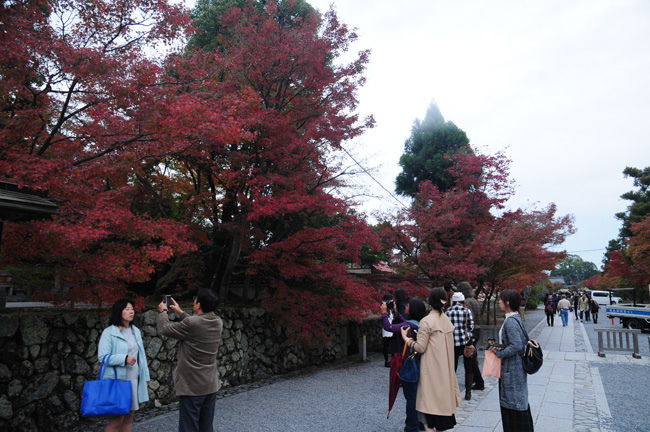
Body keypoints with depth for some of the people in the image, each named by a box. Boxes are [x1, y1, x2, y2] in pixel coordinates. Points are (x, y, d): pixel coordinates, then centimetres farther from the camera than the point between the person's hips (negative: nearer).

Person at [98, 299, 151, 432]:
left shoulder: (136, 331, 14)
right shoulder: (109, 332, -6)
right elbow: (102, 356, -12)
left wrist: (145, 376, 14)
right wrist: (124, 359, -20)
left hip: (134, 380, 6)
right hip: (118, 380, -6)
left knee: (128, 419, 10)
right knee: (116, 420, -6)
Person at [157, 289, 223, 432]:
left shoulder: (191, 323, -23)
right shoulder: (218, 322, -1)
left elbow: (163, 328, -8)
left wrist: (163, 311, 10)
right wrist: (180, 312, 25)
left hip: (191, 387, -7)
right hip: (211, 386, 7)